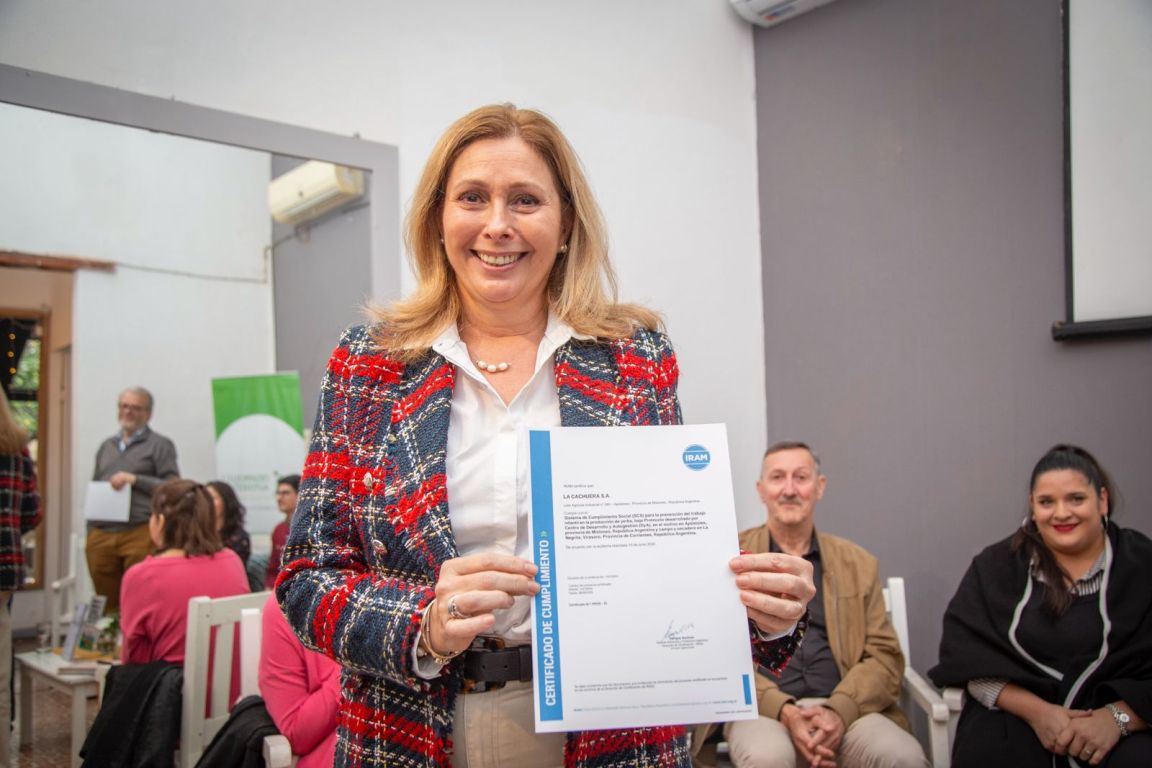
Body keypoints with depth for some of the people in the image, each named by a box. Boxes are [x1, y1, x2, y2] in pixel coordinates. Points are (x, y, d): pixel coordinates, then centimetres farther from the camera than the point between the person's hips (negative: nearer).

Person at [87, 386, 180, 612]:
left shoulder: (160, 445, 5)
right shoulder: (106, 446, 21)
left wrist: (135, 479, -13)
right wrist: (90, 532, 16)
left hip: (139, 534, -5)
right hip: (101, 535, 5)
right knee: (106, 603, 7)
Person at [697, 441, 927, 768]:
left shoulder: (859, 563, 12)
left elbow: (885, 655, 7)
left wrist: (839, 711, -12)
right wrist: (784, 711, -15)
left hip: (844, 708, 2)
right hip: (762, 709, -2)